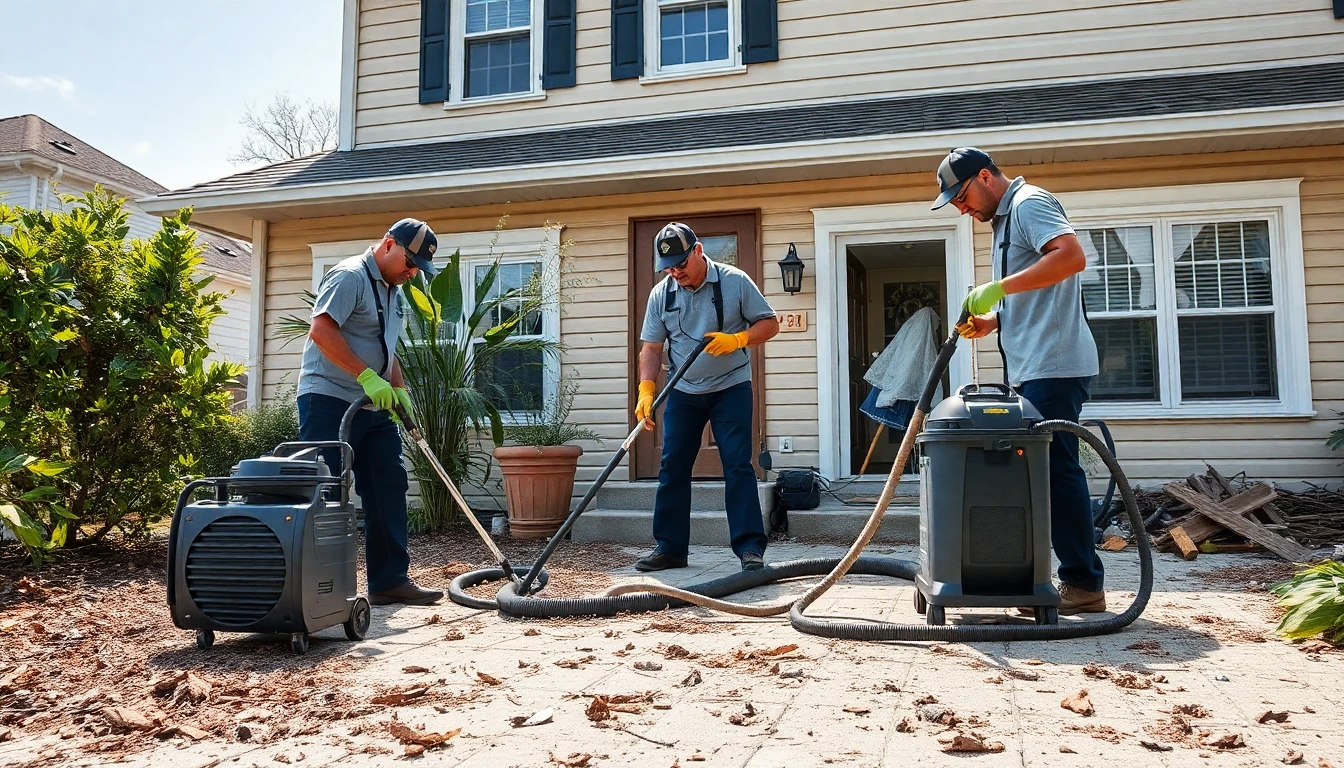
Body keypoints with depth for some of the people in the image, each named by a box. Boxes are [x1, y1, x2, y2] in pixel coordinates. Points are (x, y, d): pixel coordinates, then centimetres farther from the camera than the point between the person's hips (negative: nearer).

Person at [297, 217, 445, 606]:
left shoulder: (392, 291, 20)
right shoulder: (349, 276, -11)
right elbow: (321, 330, -22)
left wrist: (398, 388, 12)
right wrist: (368, 377, -25)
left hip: (373, 407, 9)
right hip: (328, 400, -9)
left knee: (388, 487, 6)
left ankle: (389, 580, 12)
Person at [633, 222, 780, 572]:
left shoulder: (735, 281, -9)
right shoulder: (661, 294, 0)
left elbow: (770, 323, -5)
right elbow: (651, 347, 2)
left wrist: (736, 340, -23)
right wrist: (646, 391, -12)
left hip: (731, 388, -3)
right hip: (683, 393, 4)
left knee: (738, 466, -8)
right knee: (672, 469, 4)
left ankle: (750, 547, -4)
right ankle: (670, 547, 13)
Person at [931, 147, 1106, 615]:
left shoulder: (1029, 203, -5)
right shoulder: (1006, 219, 25)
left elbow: (1072, 256, -23)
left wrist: (999, 287, -23)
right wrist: (990, 321, 13)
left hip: (1054, 365, -10)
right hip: (1033, 367, 10)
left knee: (1056, 468, -9)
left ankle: (1083, 584, -3)